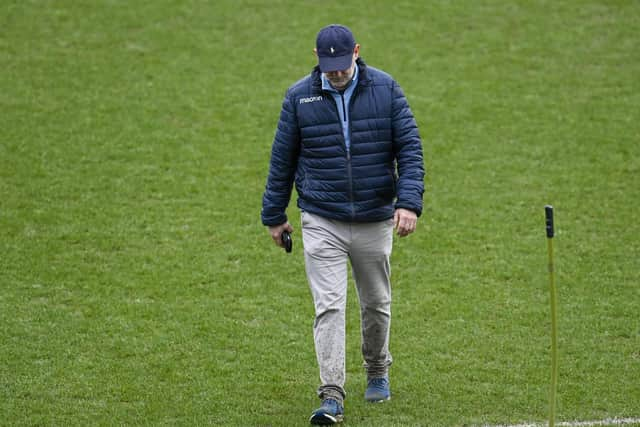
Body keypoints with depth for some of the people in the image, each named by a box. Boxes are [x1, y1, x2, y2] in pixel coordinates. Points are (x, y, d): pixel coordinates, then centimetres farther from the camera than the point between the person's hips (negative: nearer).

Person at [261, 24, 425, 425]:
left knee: (377, 303, 15)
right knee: (329, 306, -10)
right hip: (321, 222, -1)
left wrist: (409, 202, -17)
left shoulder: (386, 89, -4)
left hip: (375, 221, 1)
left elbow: (410, 147, -5)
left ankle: (378, 373, 39)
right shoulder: (299, 97, -4)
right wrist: (274, 215, 10)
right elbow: (282, 160, 5)